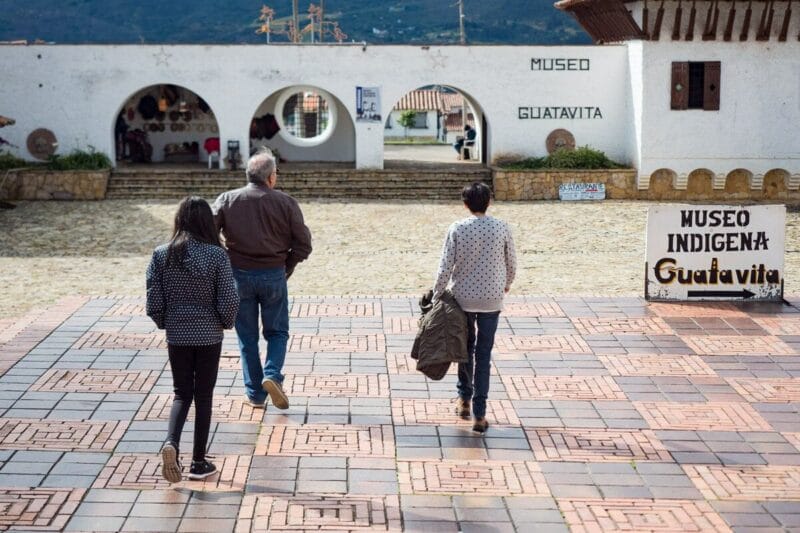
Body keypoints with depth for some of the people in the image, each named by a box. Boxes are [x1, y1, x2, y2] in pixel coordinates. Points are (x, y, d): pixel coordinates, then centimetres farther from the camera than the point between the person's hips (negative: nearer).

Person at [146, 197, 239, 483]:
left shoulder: (161, 255, -5)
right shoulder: (217, 255, -12)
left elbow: (154, 301, -4)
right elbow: (229, 301, -12)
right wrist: (226, 322, 8)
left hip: (176, 335, 2)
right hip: (209, 335, -2)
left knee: (182, 393, 14)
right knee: (203, 395, 10)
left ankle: (171, 442, -12)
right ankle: (198, 463, 15)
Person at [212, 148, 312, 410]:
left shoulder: (227, 200, -3)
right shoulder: (285, 203, -6)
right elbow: (303, 244, -6)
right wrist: (287, 267, 10)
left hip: (239, 276, 1)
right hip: (274, 276, -1)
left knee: (247, 337, 12)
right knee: (277, 332, 15)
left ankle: (254, 393, 14)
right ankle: (272, 374, -8)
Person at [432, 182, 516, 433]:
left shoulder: (457, 229, -10)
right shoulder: (501, 228, -7)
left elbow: (445, 267, -10)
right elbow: (511, 263, 3)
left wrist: (436, 296, 1)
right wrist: (507, 284, 23)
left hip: (463, 298, 0)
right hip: (491, 300, 0)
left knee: (465, 347, 22)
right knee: (483, 355, 4)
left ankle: (464, 399, 31)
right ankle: (479, 414, 3)